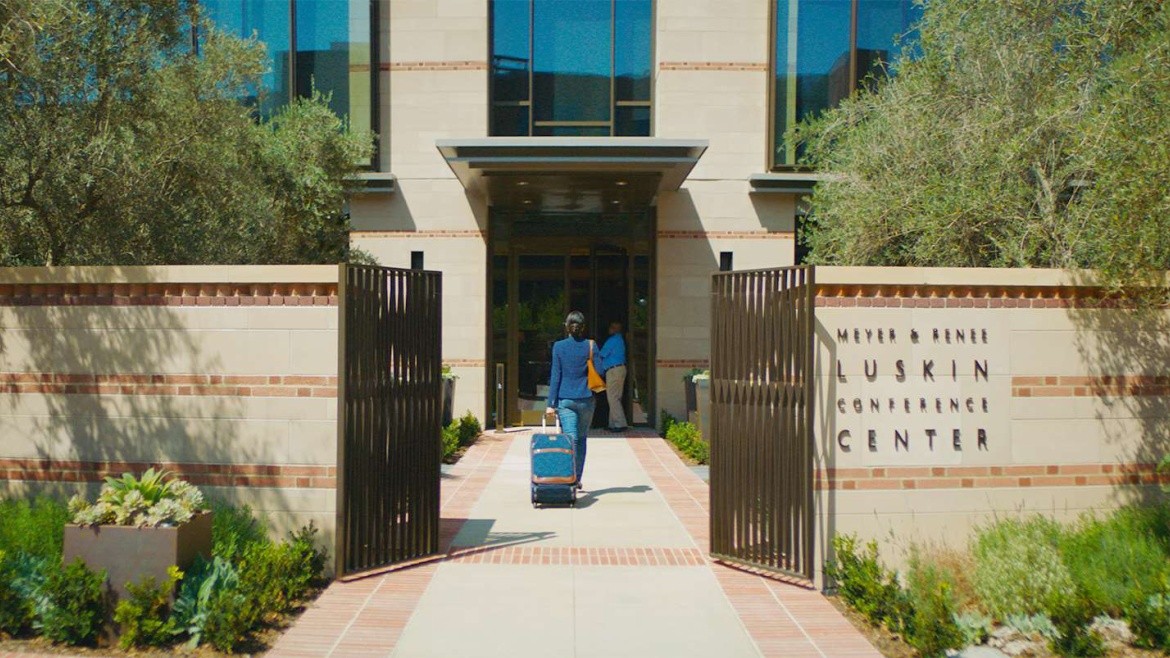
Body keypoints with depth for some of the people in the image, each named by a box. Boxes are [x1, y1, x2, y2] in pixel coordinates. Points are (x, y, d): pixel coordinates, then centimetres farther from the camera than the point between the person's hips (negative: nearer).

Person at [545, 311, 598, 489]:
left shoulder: (559, 346, -3)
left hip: (565, 400, -1)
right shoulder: (591, 345, -2)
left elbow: (555, 376, -3)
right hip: (586, 399, 1)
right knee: (581, 439, 15)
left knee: (570, 439, -3)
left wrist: (551, 404, -1)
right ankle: (577, 478, 19)